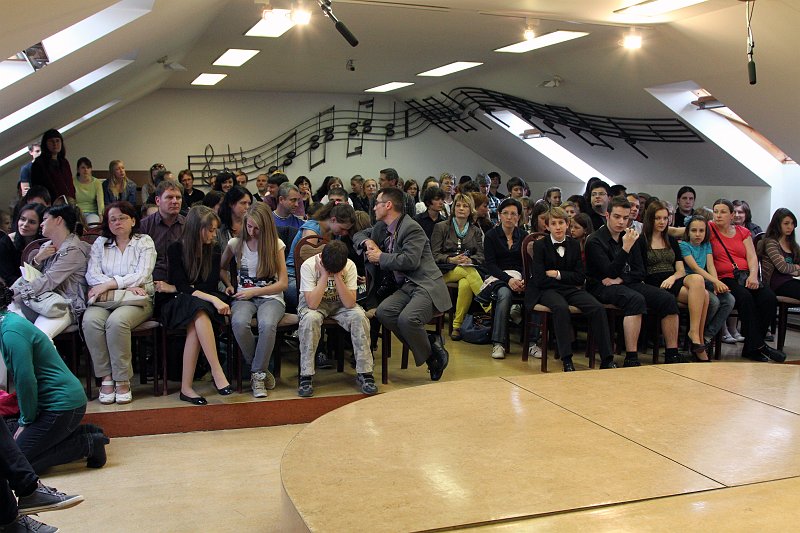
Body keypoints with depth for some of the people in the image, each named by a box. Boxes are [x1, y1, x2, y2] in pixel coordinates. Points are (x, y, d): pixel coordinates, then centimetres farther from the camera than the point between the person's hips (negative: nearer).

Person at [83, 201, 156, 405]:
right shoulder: (100, 243, 17)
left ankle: (122, 380, -24)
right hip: (105, 299, 3)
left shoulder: (144, 242, 8)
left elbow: (141, 275, -5)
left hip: (137, 300, -3)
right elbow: (92, 275, 3)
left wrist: (109, 284, -14)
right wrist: (124, 287, -11)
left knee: (117, 321, -34)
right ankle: (106, 377, -21)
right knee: (90, 320, -30)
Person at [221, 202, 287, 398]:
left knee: (267, 324, -37)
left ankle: (257, 374, -17)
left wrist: (254, 291, -8)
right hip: (244, 297, 1)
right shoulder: (236, 243, 6)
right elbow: (222, 268, 24)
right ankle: (262, 370, -14)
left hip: (270, 297, -1)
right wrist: (229, 285, 4)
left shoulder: (276, 245, 1)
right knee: (239, 323, -35)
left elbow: (283, 283, 0)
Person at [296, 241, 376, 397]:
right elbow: (312, 303, -31)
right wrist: (324, 275, -33)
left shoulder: (349, 266, -19)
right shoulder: (309, 265, -25)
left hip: (340, 304, 2)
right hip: (314, 304, -2)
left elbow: (350, 303, -26)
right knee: (310, 318, -36)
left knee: (359, 316, -28)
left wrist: (337, 276, -33)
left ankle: (364, 373, -17)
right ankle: (306, 375, -25)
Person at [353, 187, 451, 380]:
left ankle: (432, 354, -5)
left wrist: (380, 257, -10)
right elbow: (359, 235, 32)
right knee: (383, 312, -20)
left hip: (426, 286, -8)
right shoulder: (381, 227, 16)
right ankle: (430, 342, -8)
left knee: (407, 319, -32)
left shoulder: (412, 228, -11)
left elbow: (410, 261, -23)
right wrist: (367, 242, 7)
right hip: (405, 287, 8)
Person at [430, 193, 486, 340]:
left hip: (468, 268, 2)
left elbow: (481, 256, 8)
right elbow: (434, 254, 2)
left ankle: (457, 325, -29)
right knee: (470, 272, -36)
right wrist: (451, 259, -16)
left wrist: (469, 259, -15)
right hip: (445, 271, -2)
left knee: (465, 284, -37)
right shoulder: (441, 227, 10)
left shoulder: (476, 231, 19)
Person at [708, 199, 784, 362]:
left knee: (769, 297, -22)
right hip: (724, 278, -4)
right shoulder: (710, 229, 8)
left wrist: (753, 275, -10)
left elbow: (752, 257, 8)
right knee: (745, 297, -33)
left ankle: (751, 348, -14)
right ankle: (758, 345, -25)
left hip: (745, 277, 4)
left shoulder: (743, 232, 19)